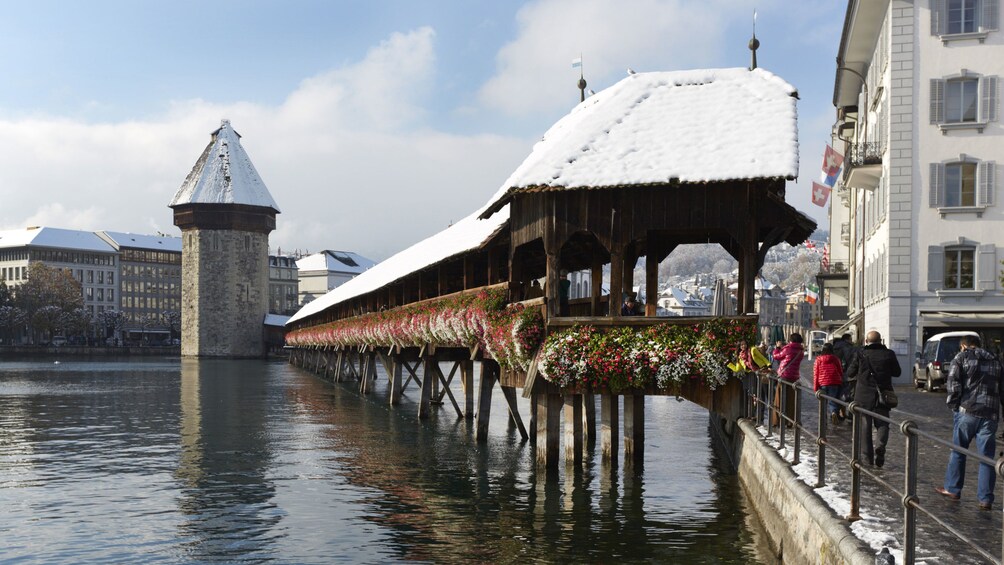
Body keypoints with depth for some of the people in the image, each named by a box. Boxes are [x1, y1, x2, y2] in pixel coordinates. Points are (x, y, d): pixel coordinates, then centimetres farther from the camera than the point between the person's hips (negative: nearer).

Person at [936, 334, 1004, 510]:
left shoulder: (962, 357, 3)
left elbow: (953, 383, -9)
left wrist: (953, 404, 1)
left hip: (967, 411, -3)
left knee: (958, 451, 11)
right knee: (987, 457, 5)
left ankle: (952, 489, 20)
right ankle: (986, 499, 5)